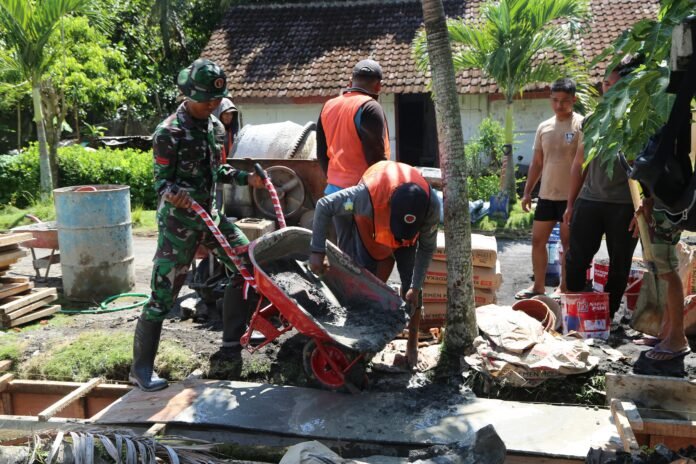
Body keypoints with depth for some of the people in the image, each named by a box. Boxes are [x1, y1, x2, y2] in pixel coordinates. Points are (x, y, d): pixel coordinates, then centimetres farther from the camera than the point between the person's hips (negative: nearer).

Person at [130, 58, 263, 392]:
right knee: (163, 295, -4)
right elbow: (162, 181, -15)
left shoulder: (213, 125, 9)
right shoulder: (169, 132, -14)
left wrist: (245, 178, 10)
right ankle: (141, 368, 8)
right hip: (179, 221, -7)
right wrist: (174, 194, -36)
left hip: (211, 215, 8)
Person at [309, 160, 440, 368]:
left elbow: (427, 248, -20)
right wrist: (318, 251, -33)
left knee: (411, 290, -4)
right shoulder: (369, 195, -47)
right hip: (369, 228, -1)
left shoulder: (431, 205, -38)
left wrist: (415, 287, -21)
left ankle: (412, 347, 10)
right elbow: (324, 206, -34)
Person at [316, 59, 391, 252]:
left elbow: (321, 153, 16)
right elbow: (376, 157, -15)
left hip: (335, 190, 8)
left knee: (345, 248, 13)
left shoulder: (329, 106, 11)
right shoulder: (369, 107, -13)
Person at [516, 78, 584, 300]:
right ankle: (538, 286, 20)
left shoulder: (580, 125, -7)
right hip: (546, 195, 6)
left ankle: (565, 288, 14)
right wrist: (527, 192, 10)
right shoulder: (543, 127, 10)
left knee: (568, 242, 3)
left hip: (571, 196, -6)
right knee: (538, 239, 9)